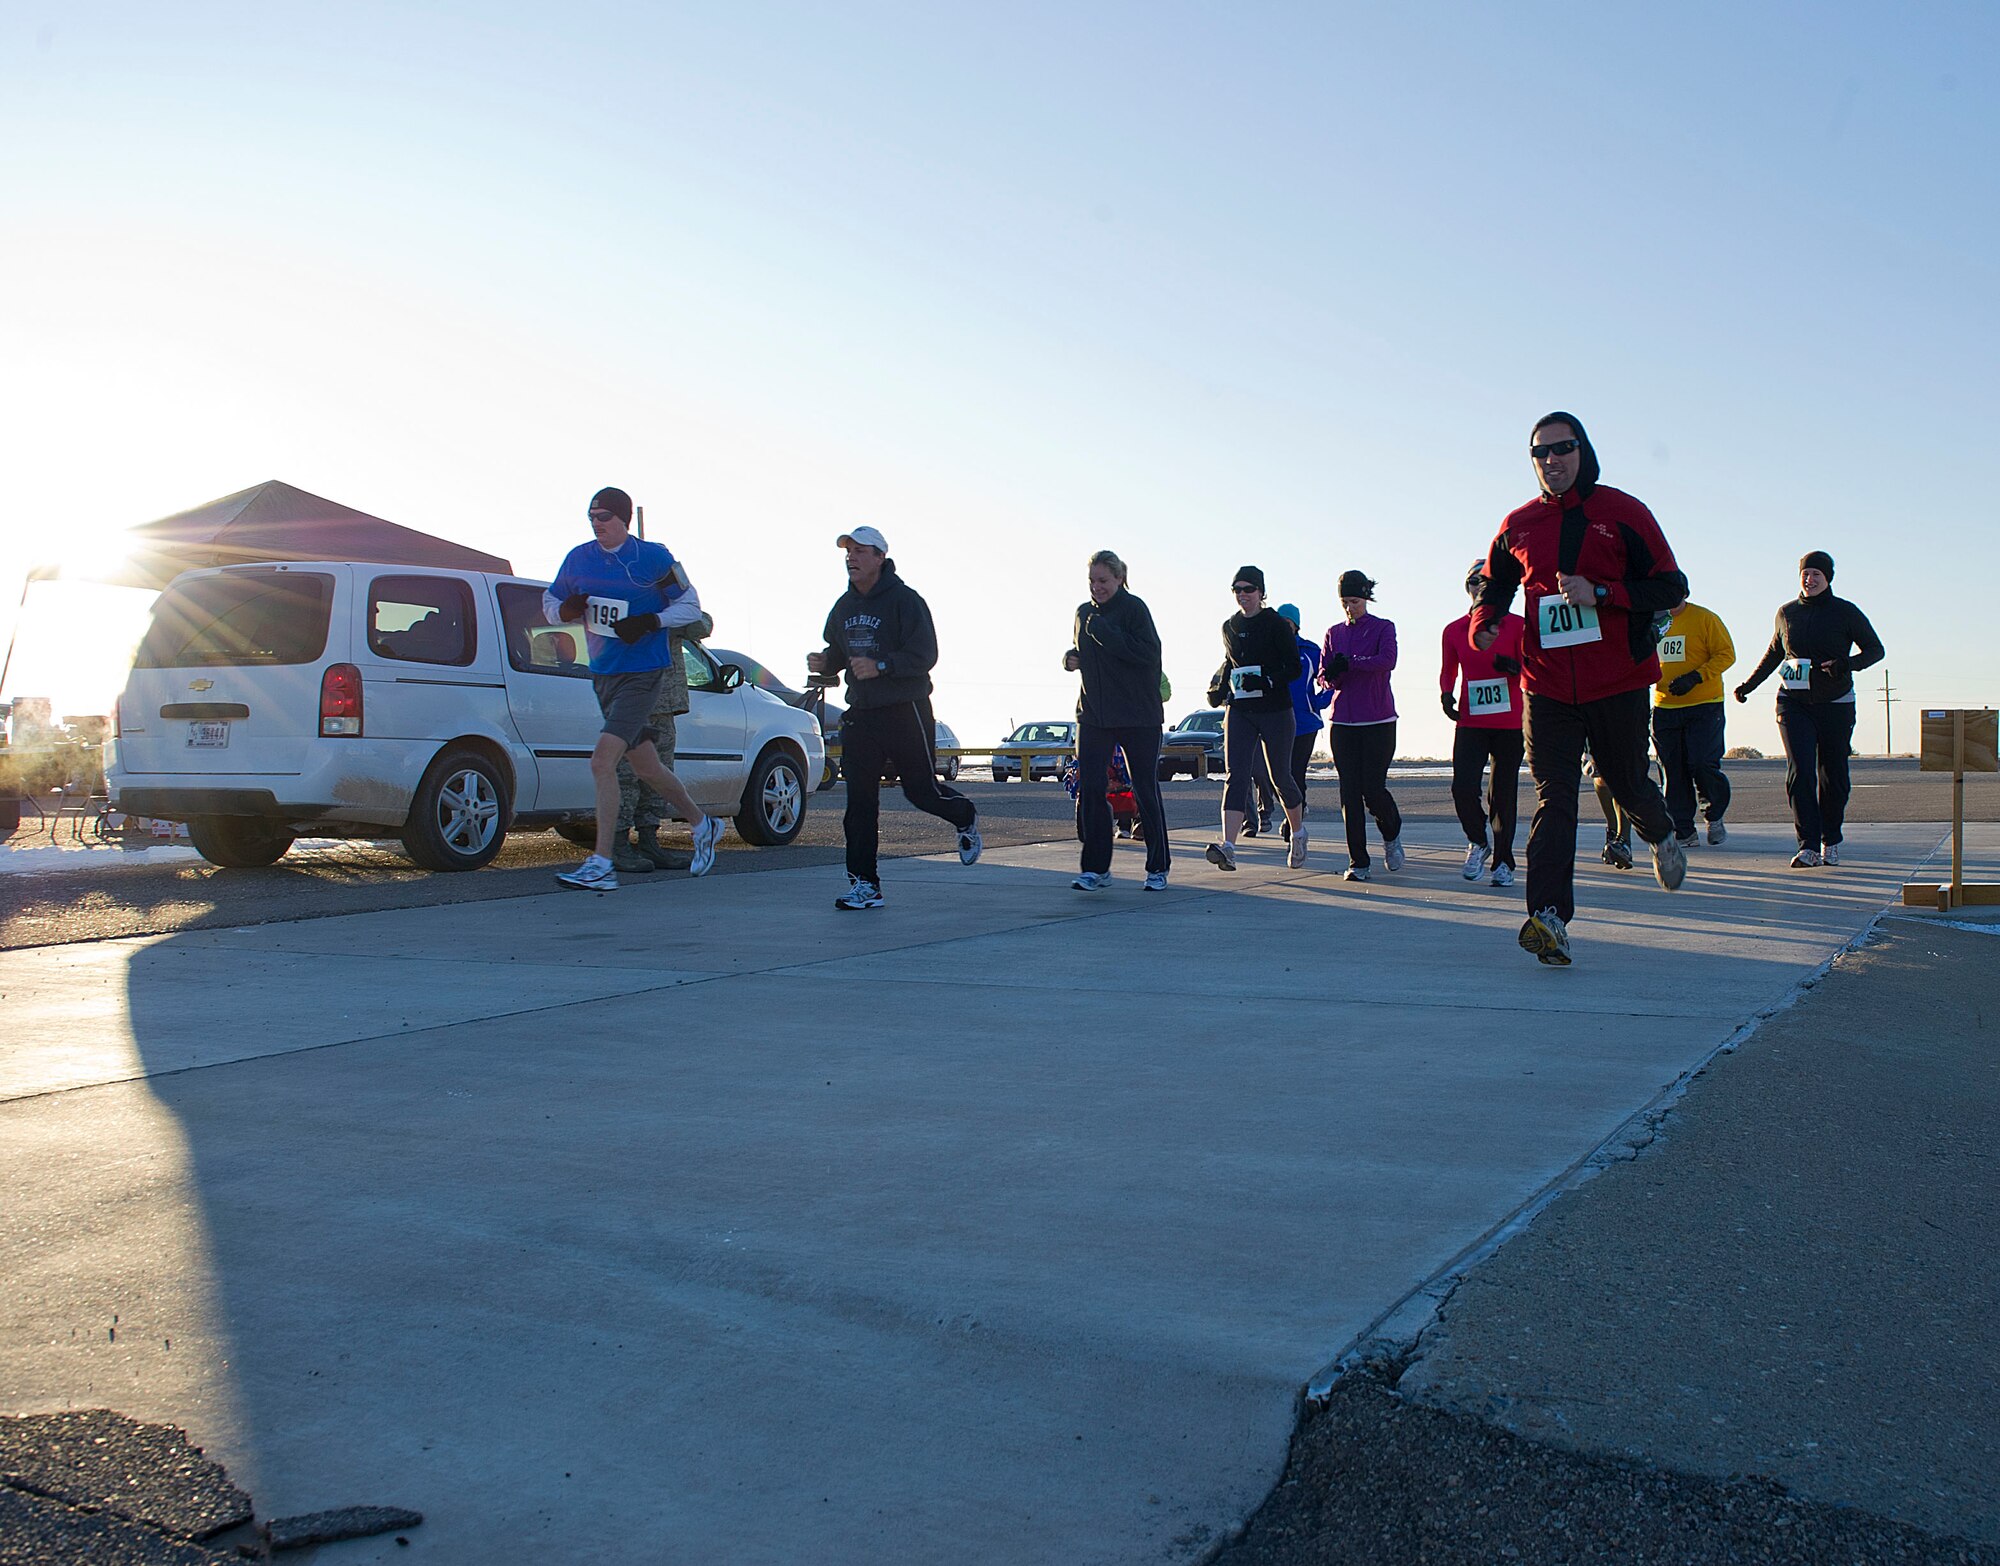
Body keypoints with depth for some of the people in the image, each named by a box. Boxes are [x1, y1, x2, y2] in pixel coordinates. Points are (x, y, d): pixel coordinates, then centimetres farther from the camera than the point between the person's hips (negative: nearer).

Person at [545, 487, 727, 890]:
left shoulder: (653, 558, -7)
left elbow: (690, 606, -3)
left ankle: (601, 864, -17)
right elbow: (550, 604, 15)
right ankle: (702, 824, 38)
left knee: (603, 761, -19)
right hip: (602, 675, 7)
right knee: (647, 768, 16)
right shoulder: (578, 559, 7)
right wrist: (566, 609, -9)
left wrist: (650, 622, -18)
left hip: (642, 676, -6)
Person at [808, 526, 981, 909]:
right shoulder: (844, 606, 12)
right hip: (860, 714, 6)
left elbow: (925, 654, -16)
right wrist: (824, 663, -1)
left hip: (904, 712, -6)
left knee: (921, 791, 1)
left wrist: (880, 666, -27)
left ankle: (966, 818, 35)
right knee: (860, 801, -1)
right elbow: (837, 651, 22)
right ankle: (864, 884, 3)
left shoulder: (904, 600, -10)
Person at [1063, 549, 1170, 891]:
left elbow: (1149, 653, -19)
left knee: (1147, 792, 3)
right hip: (1093, 715, 5)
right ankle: (1096, 868, 3)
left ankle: (1158, 868, 15)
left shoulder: (1134, 608, -7)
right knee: (1089, 789, -4)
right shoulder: (1084, 612, 12)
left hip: (1138, 715, -5)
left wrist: (1105, 633, -22)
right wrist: (1070, 658, 5)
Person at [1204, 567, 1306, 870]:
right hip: (1239, 710, 3)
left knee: (1280, 775, 7)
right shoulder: (1229, 627, 10)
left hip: (1274, 709, -3)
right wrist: (1219, 687, 9)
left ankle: (1298, 832, 33)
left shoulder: (1276, 625, -5)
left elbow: (1295, 668, -6)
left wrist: (1266, 680, -22)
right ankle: (1228, 847, -23)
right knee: (1236, 775, -11)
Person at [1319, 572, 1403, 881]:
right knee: (1349, 791, -2)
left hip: (1378, 720, -3)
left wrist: (1348, 662, -20)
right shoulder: (1334, 632, 14)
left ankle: (1392, 835, 25)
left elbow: (1388, 661, -16)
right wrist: (1331, 678, -12)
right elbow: (1323, 673, 10)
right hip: (1342, 721, 3)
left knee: (1373, 789, -7)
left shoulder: (1383, 628, 3)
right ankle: (1358, 862, 4)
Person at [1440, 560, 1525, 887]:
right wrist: (1446, 694, -1)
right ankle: (1477, 843, 13)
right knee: (1462, 787, -14)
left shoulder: (1517, 625, 1)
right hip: (1470, 722, 1)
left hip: (1510, 722, -1)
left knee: (1504, 793, 3)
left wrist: (1513, 666, -21)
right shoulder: (1454, 630, 7)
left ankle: (1503, 861, 17)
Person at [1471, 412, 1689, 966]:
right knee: (1554, 797, -9)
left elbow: (1670, 587, -5)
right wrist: (1483, 623, 2)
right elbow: (1495, 584, 24)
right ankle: (1550, 918, -17)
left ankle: (1663, 836, 48)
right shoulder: (1519, 525, 8)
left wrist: (1600, 593, -18)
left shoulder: (1623, 513, -2)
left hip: (1617, 683, -1)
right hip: (1547, 686, 2)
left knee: (1628, 784, 13)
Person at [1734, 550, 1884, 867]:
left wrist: (1847, 664, -17)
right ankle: (1808, 846, -14)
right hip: (1794, 704, 1)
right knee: (1799, 772, -12)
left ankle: (1831, 841, 22)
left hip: (1835, 704, -1)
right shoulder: (1787, 613, 7)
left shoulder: (1846, 612, -1)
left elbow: (1875, 649, 2)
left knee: (1833, 776, 5)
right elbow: (1774, 653, 22)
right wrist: (1749, 684, 19)